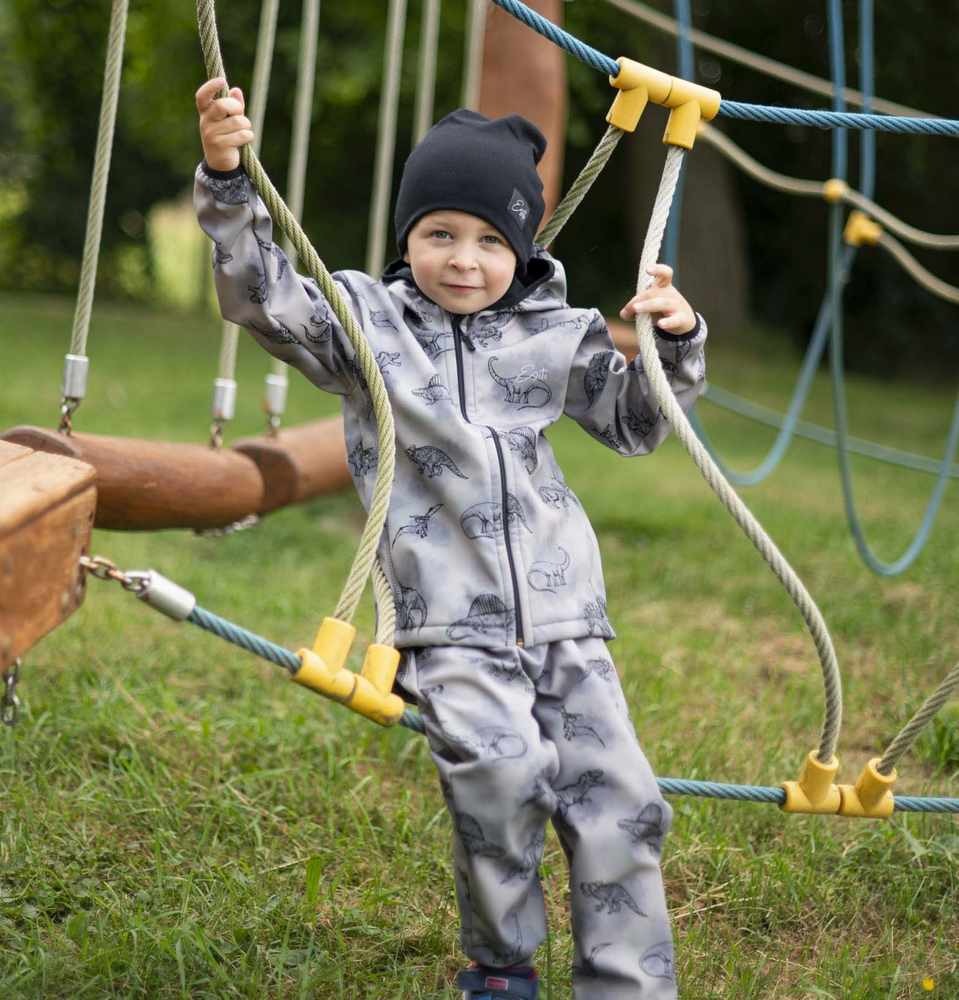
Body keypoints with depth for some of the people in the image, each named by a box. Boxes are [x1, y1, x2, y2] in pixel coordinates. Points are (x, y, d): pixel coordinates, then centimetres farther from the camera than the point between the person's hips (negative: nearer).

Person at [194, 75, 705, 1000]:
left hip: (565, 617, 4)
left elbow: (633, 422, 23)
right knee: (500, 770, -24)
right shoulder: (365, 319, 5)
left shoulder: (555, 336, 12)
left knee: (614, 799, -3)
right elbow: (261, 296, -9)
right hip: (451, 625, -3)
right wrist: (227, 182, -24)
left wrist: (674, 346, 4)